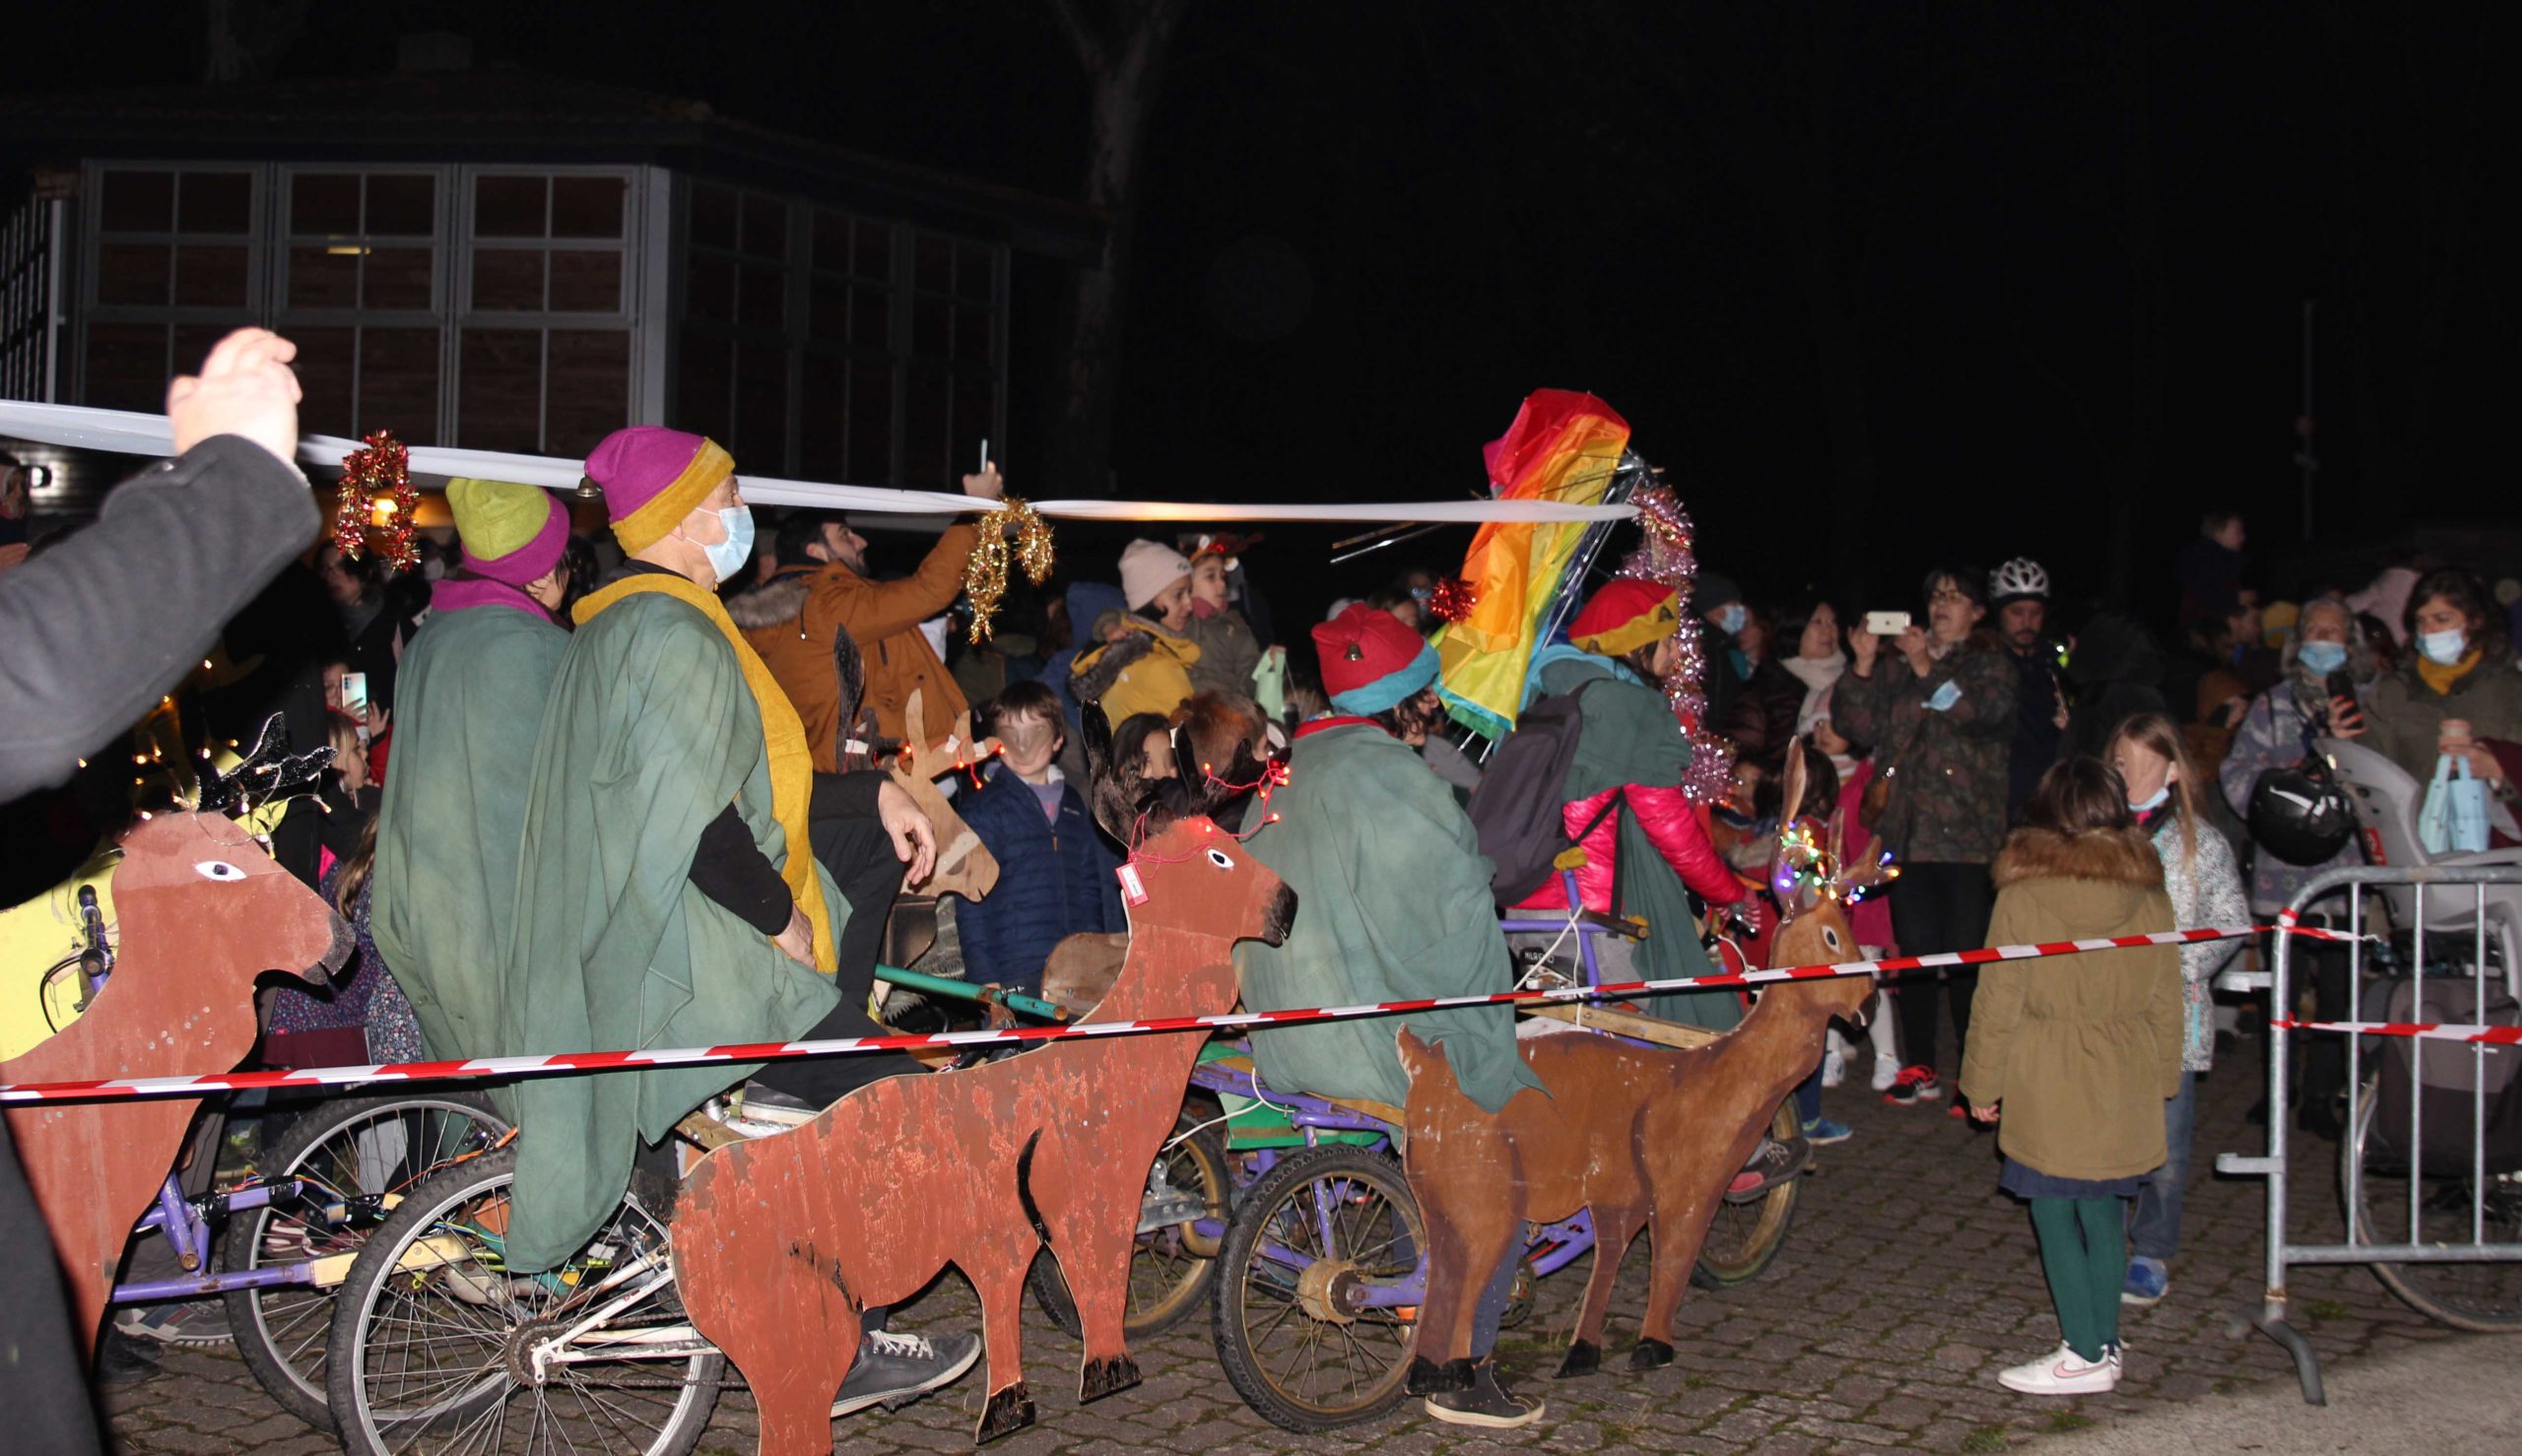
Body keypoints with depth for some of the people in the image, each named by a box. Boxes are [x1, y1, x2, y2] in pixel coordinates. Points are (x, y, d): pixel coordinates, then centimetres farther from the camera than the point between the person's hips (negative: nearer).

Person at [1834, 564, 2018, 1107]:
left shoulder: (1993, 664, 8)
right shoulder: (1898, 664, 16)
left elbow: (1981, 711, -13)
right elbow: (1859, 724, 6)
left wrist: (1927, 667, -16)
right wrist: (1863, 665, -6)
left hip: (1965, 833, -4)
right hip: (1907, 830, 4)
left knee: (1966, 952, -8)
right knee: (1914, 949, 5)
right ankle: (1920, 1068, 13)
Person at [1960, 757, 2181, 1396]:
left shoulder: (2021, 897, -12)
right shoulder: (2149, 894, 0)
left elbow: (1998, 1002, -7)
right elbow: (2165, 1001, 8)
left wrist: (1983, 1085, 3)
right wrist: (2162, 1079, 20)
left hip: (2047, 1085, -5)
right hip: (2125, 1083, 5)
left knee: (2056, 1214, 3)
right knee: (2104, 1210, 14)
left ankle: (2085, 1355, 5)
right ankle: (2106, 1341, 22)